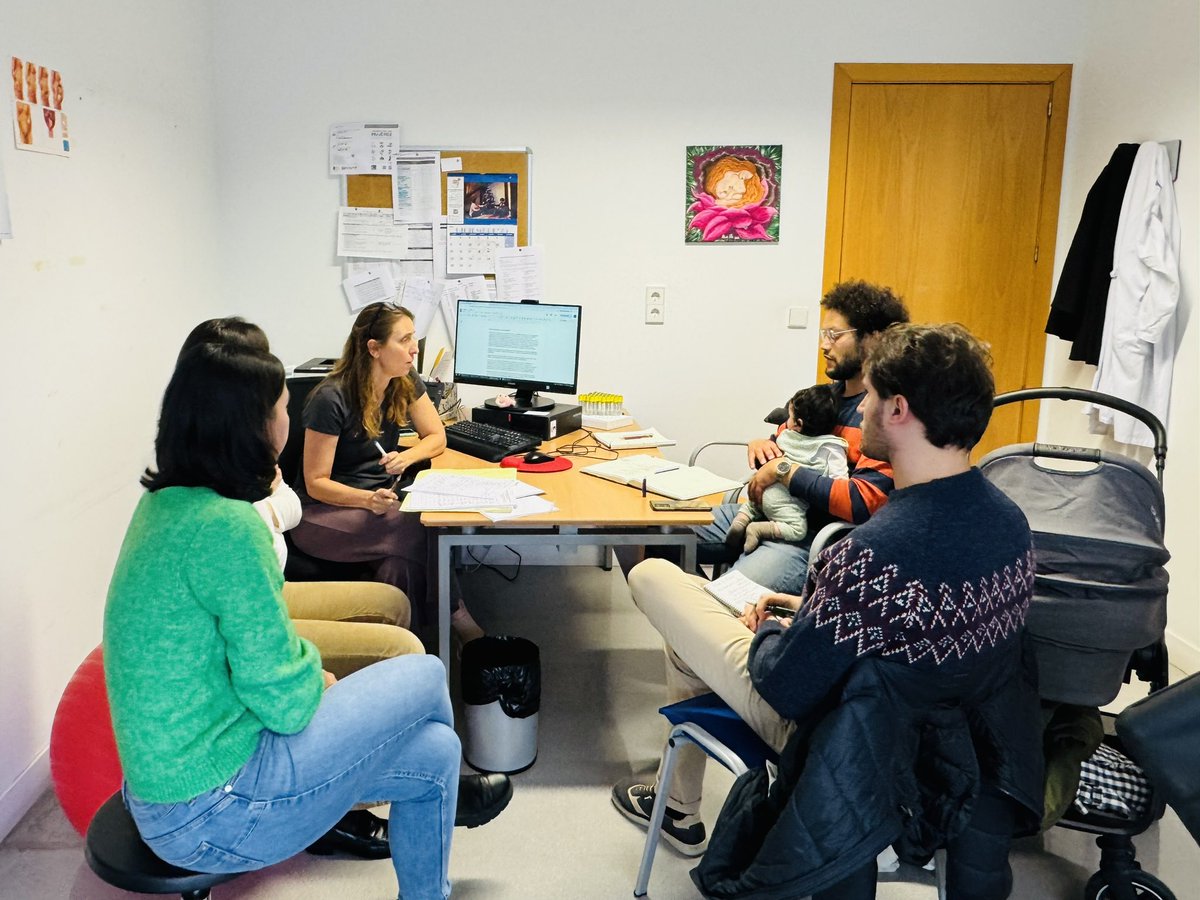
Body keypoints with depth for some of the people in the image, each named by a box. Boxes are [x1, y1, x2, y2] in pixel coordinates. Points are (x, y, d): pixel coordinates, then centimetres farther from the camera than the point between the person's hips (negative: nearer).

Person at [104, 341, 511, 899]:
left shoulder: (166, 501, 3)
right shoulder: (225, 527, -27)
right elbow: (284, 702, -20)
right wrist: (314, 675, -3)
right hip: (211, 812, -9)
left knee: (435, 751, 12)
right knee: (425, 677, 3)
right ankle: (445, 793, 31)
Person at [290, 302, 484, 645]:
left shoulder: (406, 383, -1)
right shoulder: (331, 399, -19)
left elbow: (437, 436, 8)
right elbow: (316, 483, -15)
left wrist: (406, 457, -15)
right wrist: (368, 499, -33)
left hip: (381, 496, 6)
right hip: (324, 510, -5)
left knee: (404, 559, -30)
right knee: (416, 529, -31)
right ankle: (452, 612, -15)